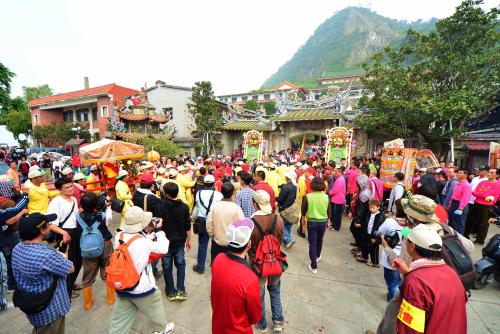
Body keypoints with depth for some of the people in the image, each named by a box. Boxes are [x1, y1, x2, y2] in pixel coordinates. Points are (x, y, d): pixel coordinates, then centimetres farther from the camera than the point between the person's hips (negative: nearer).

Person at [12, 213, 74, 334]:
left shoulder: (17, 248, -10)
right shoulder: (47, 255, -36)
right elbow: (71, 269, -19)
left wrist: (57, 257, -8)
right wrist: (63, 258, -2)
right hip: (48, 310, -8)